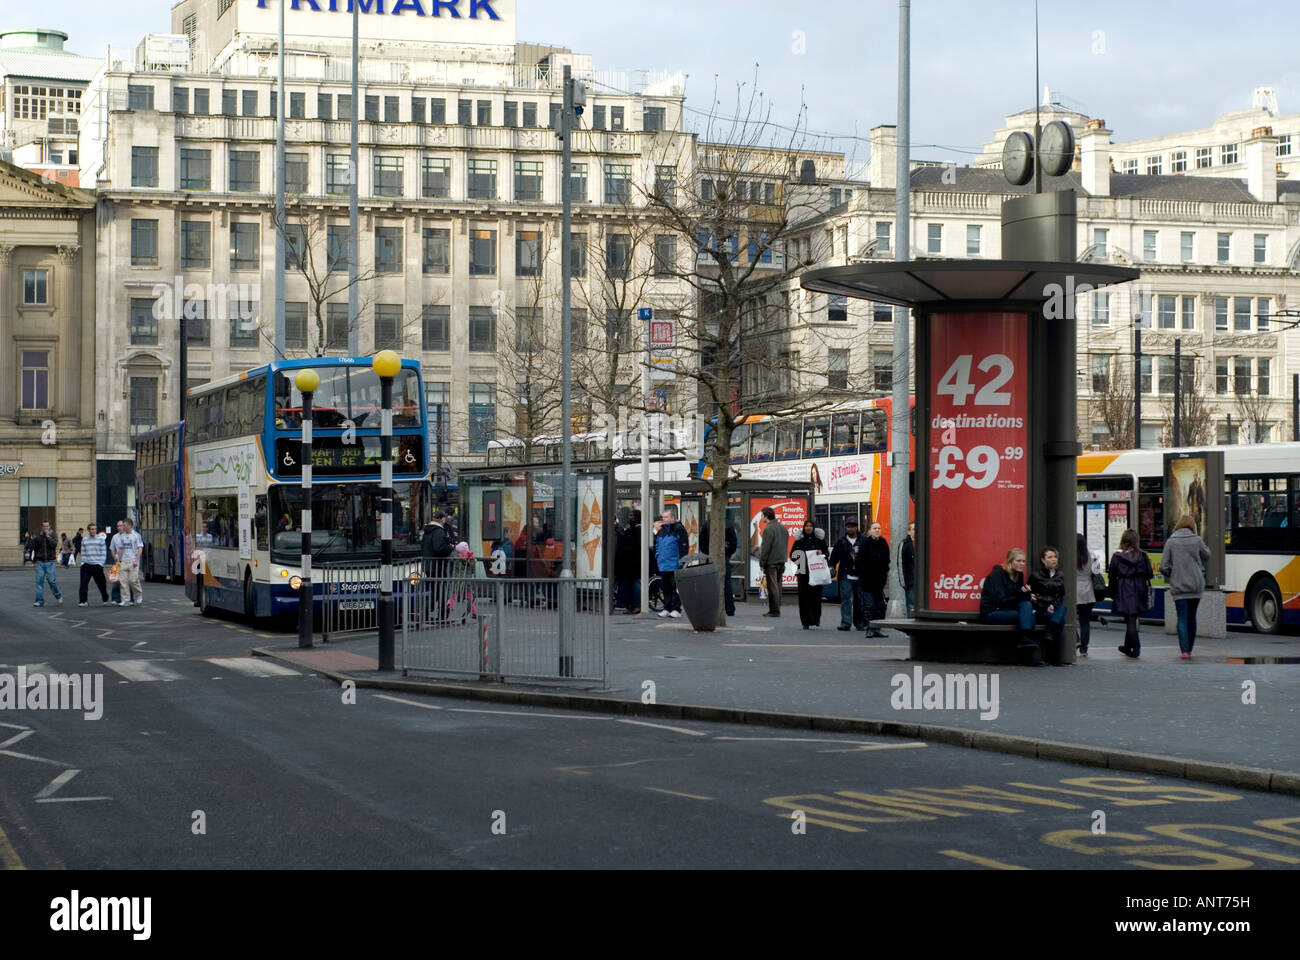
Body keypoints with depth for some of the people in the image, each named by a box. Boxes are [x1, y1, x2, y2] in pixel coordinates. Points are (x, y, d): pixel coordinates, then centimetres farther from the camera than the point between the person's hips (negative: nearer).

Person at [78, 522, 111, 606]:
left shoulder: (101, 539, 2)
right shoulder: (84, 540, 11)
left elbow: (104, 553, 0)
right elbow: (83, 553, 15)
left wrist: (101, 563, -8)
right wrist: (83, 562, 3)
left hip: (97, 565, -2)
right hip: (86, 565, 2)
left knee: (101, 583, 8)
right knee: (83, 583, -8)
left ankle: (105, 599, 26)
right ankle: (82, 601, -6)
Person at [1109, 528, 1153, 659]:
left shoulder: (1117, 556, -6)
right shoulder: (1142, 555, -2)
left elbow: (1112, 576, -2)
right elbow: (1150, 574, -1)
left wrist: (1112, 594, 7)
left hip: (1124, 592, -3)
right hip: (1138, 592, 3)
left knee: (1130, 620, 0)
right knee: (1132, 619, 17)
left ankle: (1135, 649, -7)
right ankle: (1128, 647, 28)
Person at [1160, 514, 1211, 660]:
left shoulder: (1171, 542, -5)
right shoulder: (1197, 540, -3)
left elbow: (1164, 567, -5)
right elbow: (1207, 556, 14)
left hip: (1178, 587, -2)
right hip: (1196, 586, 2)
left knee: (1182, 618, 0)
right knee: (1192, 617, 15)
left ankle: (1185, 650, -12)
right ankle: (1189, 649, 23)